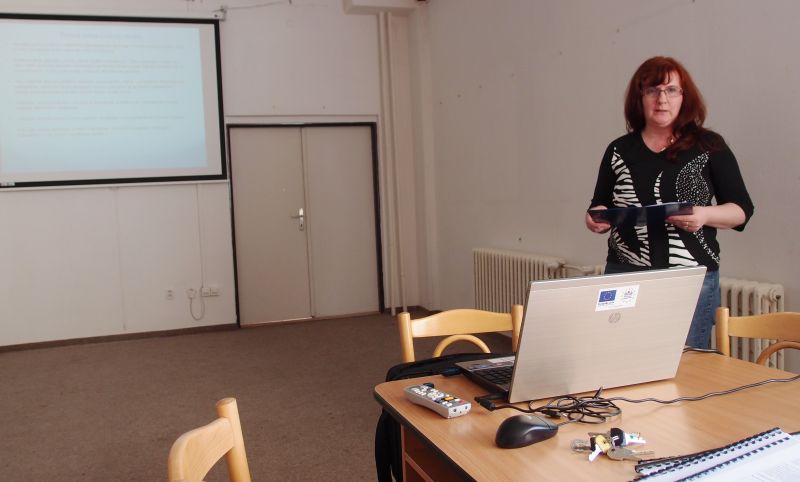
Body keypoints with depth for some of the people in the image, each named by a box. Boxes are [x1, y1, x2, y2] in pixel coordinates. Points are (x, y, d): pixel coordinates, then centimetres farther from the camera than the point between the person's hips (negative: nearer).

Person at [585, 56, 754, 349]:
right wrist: (596, 220, -7)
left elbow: (742, 210, 4)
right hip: (625, 275, 2)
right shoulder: (619, 151, 8)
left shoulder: (710, 147, 3)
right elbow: (600, 208, 15)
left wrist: (705, 215, -15)